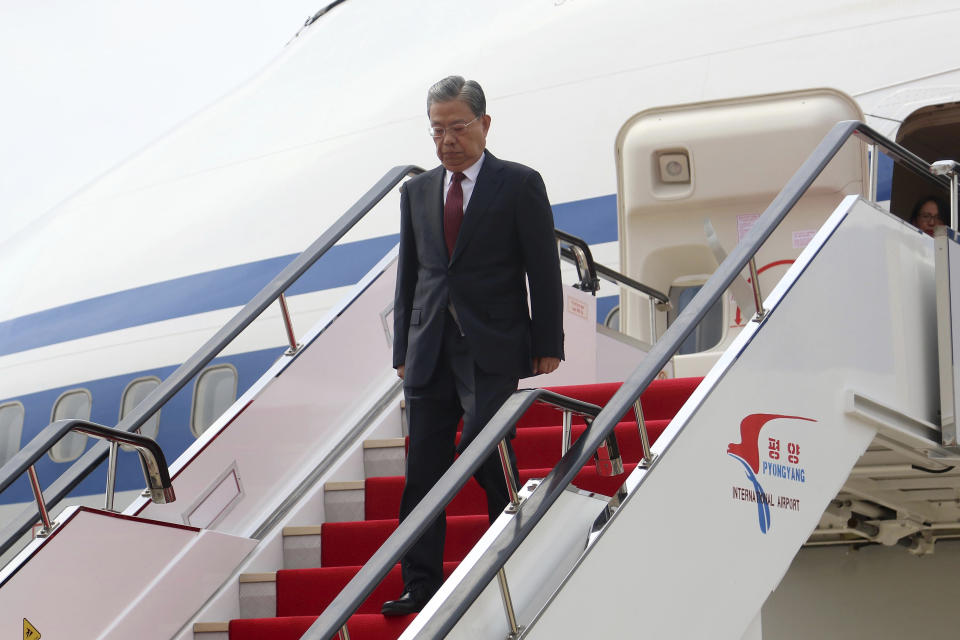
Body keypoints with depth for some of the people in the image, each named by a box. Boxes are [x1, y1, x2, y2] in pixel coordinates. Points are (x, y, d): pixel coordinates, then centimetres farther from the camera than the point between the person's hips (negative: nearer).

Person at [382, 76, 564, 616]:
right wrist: (403, 351, 11)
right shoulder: (417, 191, 14)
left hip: (492, 353, -4)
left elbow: (544, 272, -1)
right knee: (424, 470, 3)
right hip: (430, 351, 5)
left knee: (490, 462, -8)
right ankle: (421, 585, 8)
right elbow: (409, 277, 17)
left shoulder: (520, 184, 1)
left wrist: (548, 349, -5)